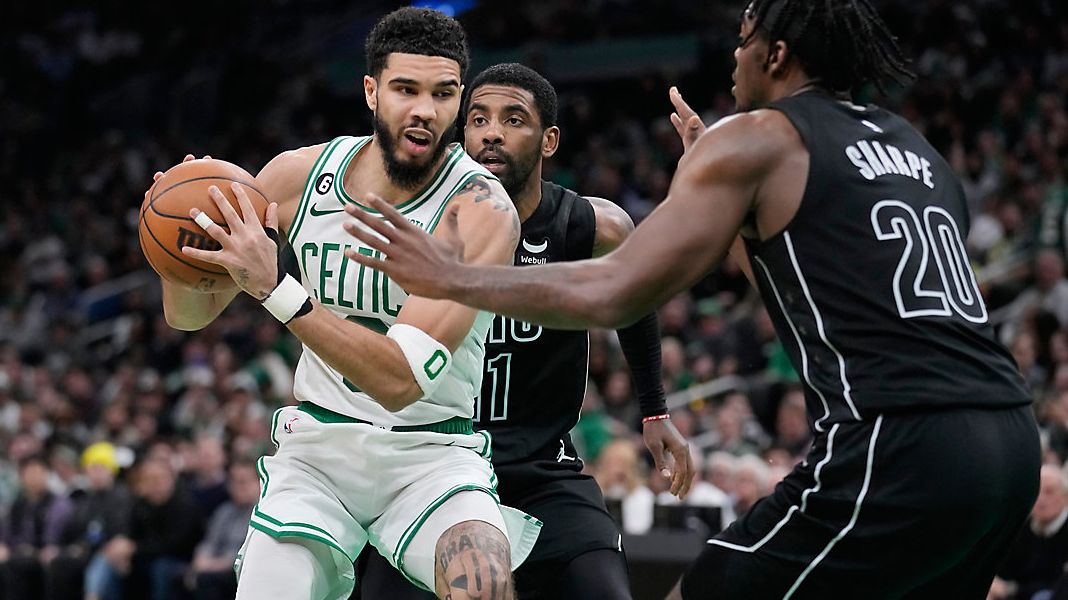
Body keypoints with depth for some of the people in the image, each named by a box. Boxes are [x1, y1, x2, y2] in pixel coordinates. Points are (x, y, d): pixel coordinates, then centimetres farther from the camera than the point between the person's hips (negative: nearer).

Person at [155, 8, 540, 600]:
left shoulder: (482, 210, -19)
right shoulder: (298, 175, -6)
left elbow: (400, 379, -28)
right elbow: (189, 314, 5)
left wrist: (276, 287, -35)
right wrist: (182, 246, -18)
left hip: (433, 453, -3)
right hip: (320, 443, 3)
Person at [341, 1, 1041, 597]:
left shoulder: (754, 139, 2)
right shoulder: (915, 148, 23)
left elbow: (610, 294, -4)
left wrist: (452, 278, 8)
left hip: (897, 448, -8)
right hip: (1010, 442, 8)